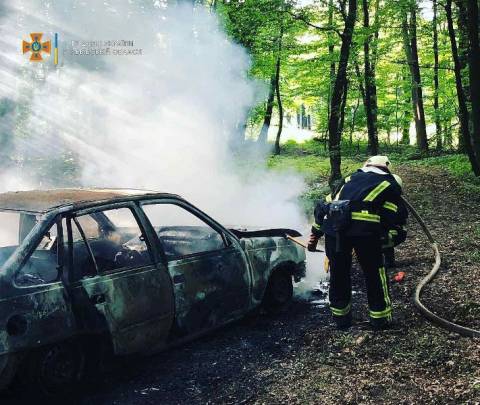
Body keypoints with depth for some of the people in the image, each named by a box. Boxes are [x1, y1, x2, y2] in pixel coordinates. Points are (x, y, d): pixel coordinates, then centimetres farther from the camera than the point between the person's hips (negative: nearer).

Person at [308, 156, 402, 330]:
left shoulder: (350, 178, 32)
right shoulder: (390, 185, 21)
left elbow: (325, 205, 29)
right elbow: (389, 219, 8)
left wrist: (315, 233, 33)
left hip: (333, 226, 3)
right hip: (364, 227, -3)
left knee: (338, 273, 18)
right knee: (374, 274, 14)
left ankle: (341, 318, 29)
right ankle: (380, 319, 23)